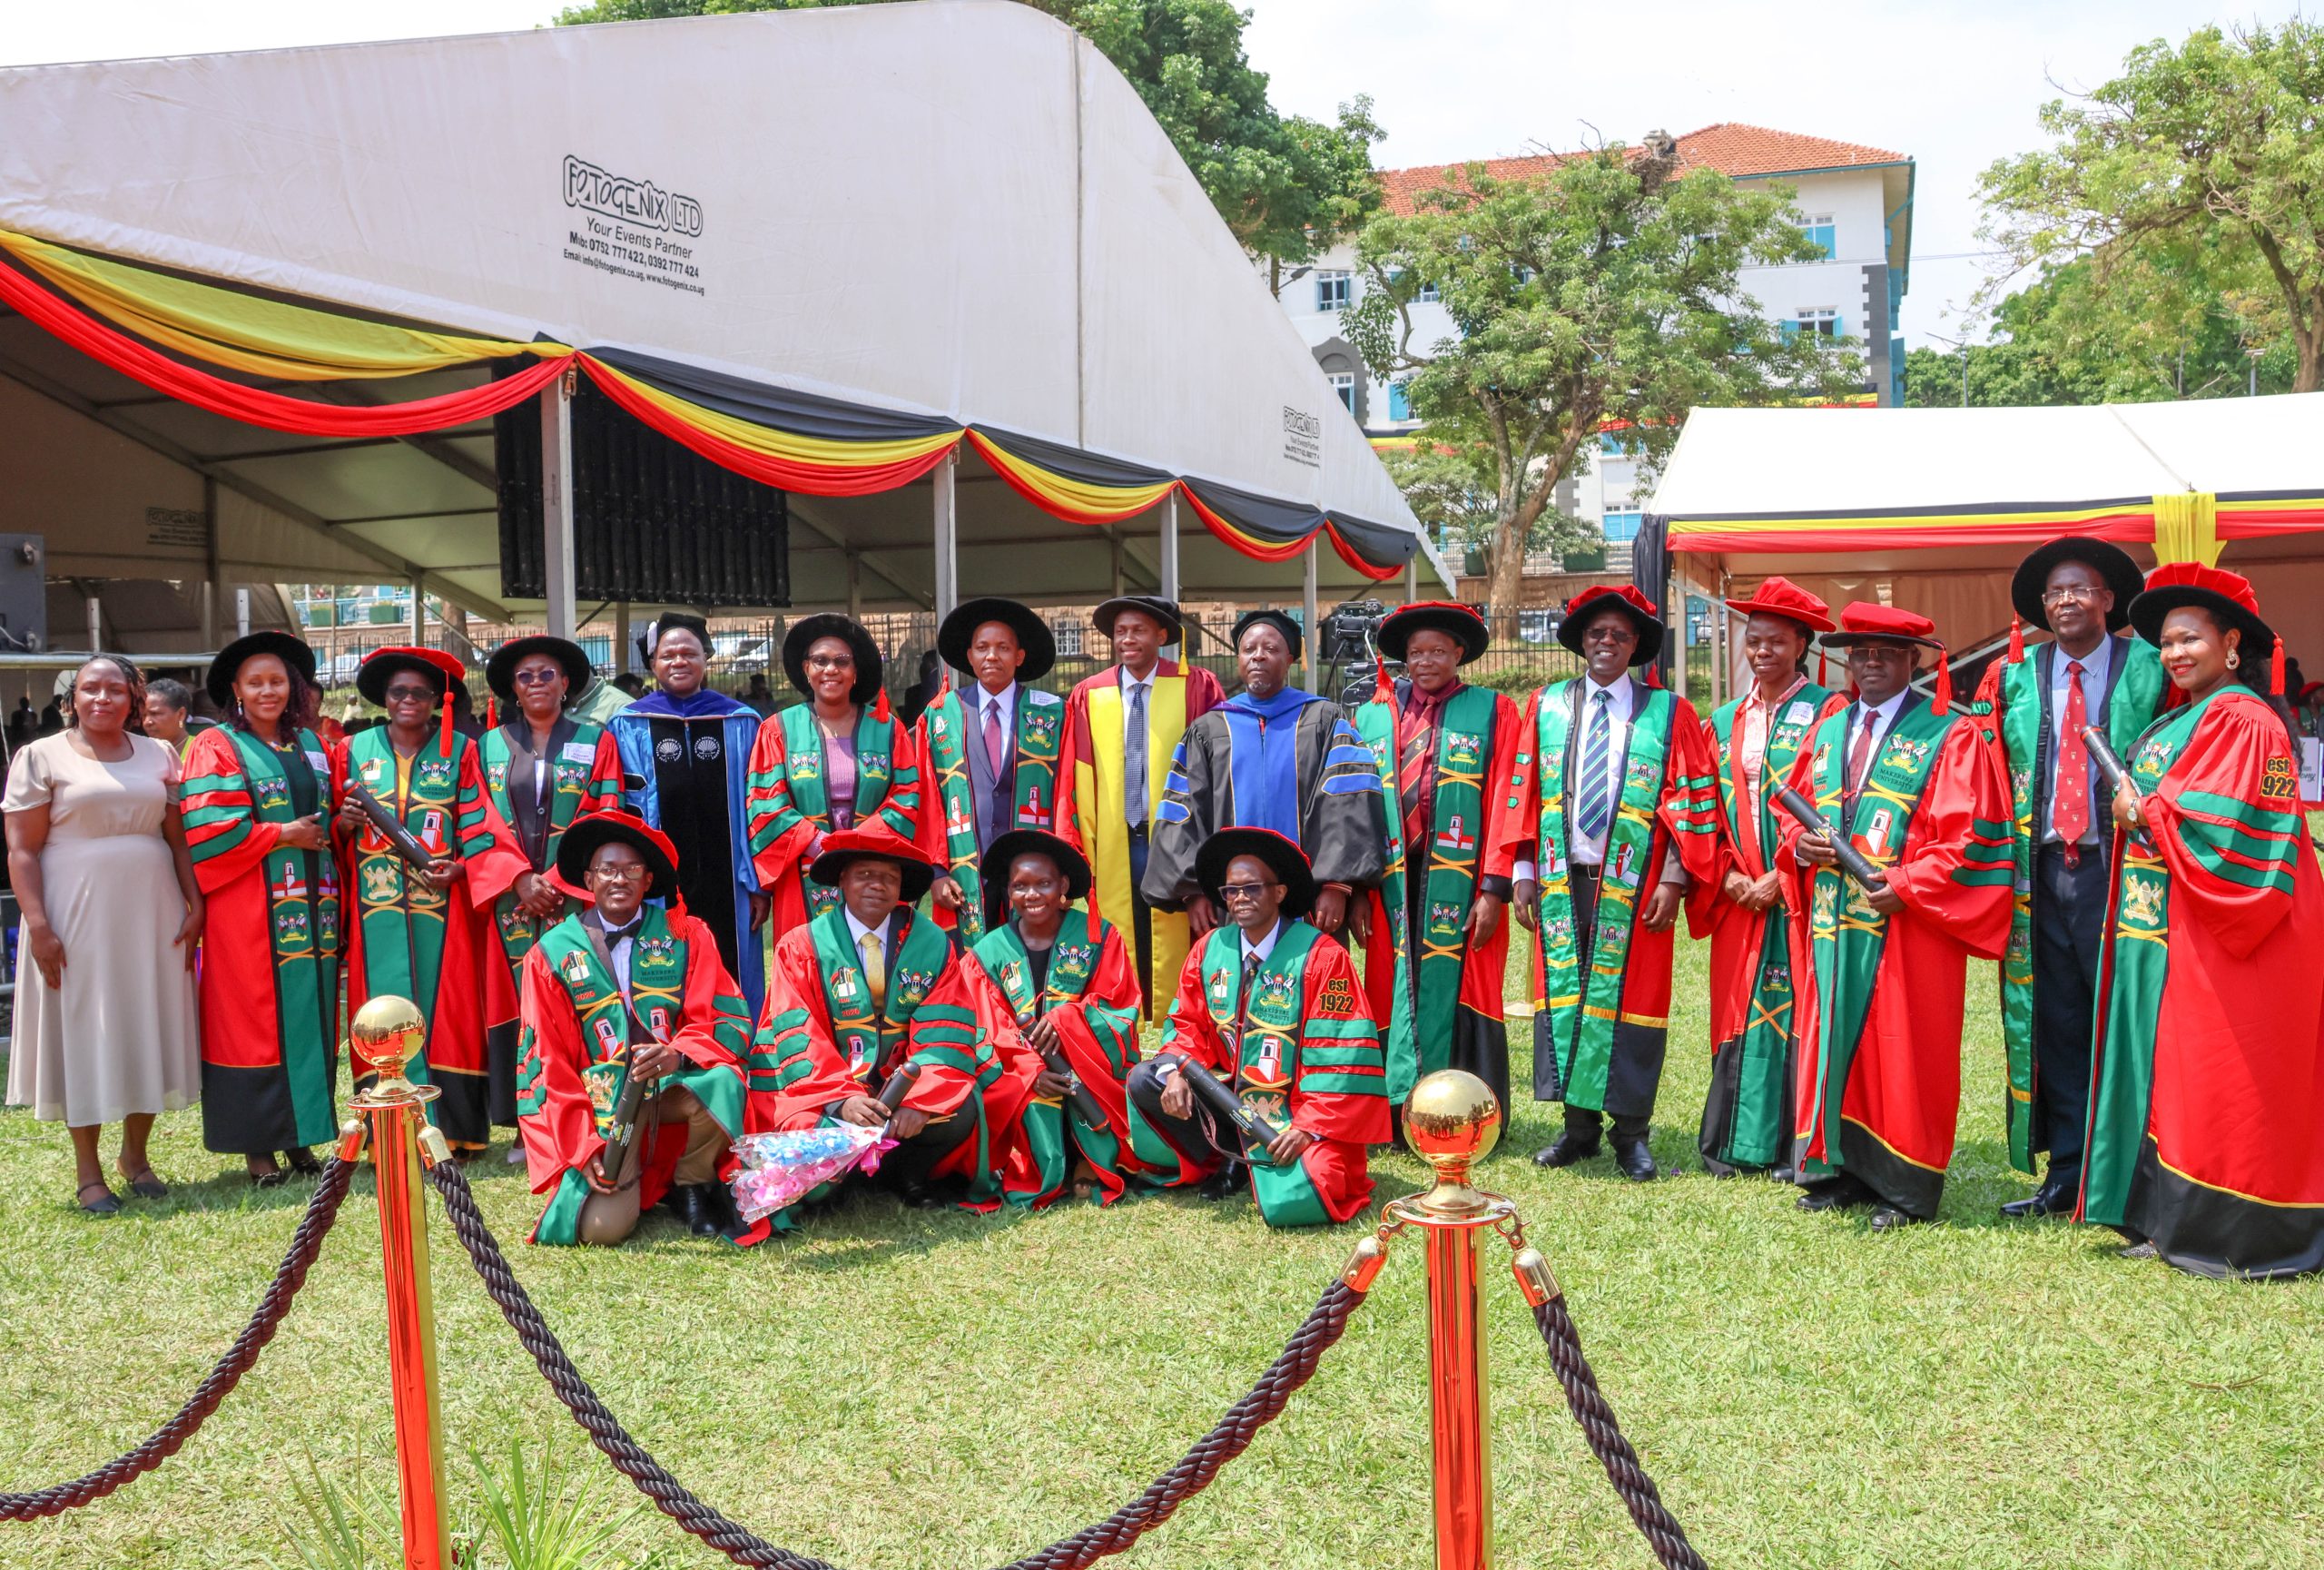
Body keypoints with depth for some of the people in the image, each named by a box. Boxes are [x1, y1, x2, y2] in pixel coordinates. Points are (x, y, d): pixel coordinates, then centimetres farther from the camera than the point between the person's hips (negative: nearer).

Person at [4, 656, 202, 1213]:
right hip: (78, 914, -3)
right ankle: (88, 1171, 14)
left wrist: (194, 904, -1)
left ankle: (136, 1154, 24)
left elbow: (179, 837, 10)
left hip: (151, 912, 3)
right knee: (83, 1033, 3)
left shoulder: (158, 755, 9)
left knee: (149, 1029, 8)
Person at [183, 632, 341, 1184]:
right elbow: (207, 827, -11)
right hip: (248, 906, -5)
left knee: (309, 1012, 4)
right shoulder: (216, 747, 0)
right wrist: (281, 834, -10)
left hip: (311, 904, 5)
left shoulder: (312, 745, 17)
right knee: (254, 1015, -3)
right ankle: (257, 1144, 4)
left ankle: (299, 1135, 13)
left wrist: (338, 827, 5)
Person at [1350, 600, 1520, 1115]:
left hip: (1461, 884, -2)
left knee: (1459, 990, 1)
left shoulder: (1492, 712, 4)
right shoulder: (1374, 717, 12)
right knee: (1396, 992, 3)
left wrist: (1494, 889, -10)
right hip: (1393, 881, 3)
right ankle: (1398, 1114, 12)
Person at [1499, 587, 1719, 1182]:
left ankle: (1631, 1133, 11)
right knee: (1563, 995, 5)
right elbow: (1521, 793, 7)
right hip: (1561, 882, 2)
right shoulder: (1545, 707, 8)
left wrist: (1674, 878, -7)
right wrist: (1522, 874, 2)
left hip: (1634, 886, -2)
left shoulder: (1668, 713, 3)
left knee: (1630, 999, 1)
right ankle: (1579, 1126, 16)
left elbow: (1693, 799, 0)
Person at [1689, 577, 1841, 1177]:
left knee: (1798, 1011, -3)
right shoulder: (1724, 722, 15)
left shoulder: (1826, 712, -1)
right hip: (1739, 896, 5)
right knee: (1738, 1011, 6)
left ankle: (1795, 1147, 4)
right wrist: (1728, 876, -1)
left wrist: (1782, 876, -13)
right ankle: (1733, 1144, 13)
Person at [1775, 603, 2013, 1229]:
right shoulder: (1826, 731, 16)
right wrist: (1801, 844, -2)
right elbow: (1794, 807, 20)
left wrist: (1909, 885, -19)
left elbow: (1971, 831, -9)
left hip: (1912, 923, -6)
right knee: (1833, 1041, 9)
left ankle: (1905, 1188, 9)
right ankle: (1839, 1168, 20)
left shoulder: (1950, 736, -3)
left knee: (1903, 1053, 0)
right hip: (1833, 919, 6)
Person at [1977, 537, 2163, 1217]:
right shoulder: (2015, 678, 12)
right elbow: (1993, 770, 15)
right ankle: (2067, 1173, 16)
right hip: (2042, 872, 4)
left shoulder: (2149, 670, 1)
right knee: (2055, 1025, 7)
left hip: (2117, 871, -3)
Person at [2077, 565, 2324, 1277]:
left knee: (2216, 1079, -5)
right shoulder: (2177, 721, 16)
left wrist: (2147, 814, -11)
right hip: (2161, 926, 10)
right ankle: (2172, 1221, 19)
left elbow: (2228, 824, -21)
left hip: (2218, 935, -10)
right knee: (2168, 1075, 12)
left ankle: (2232, 1235, 4)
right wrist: (2137, 812, 3)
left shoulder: (2242, 721, -13)